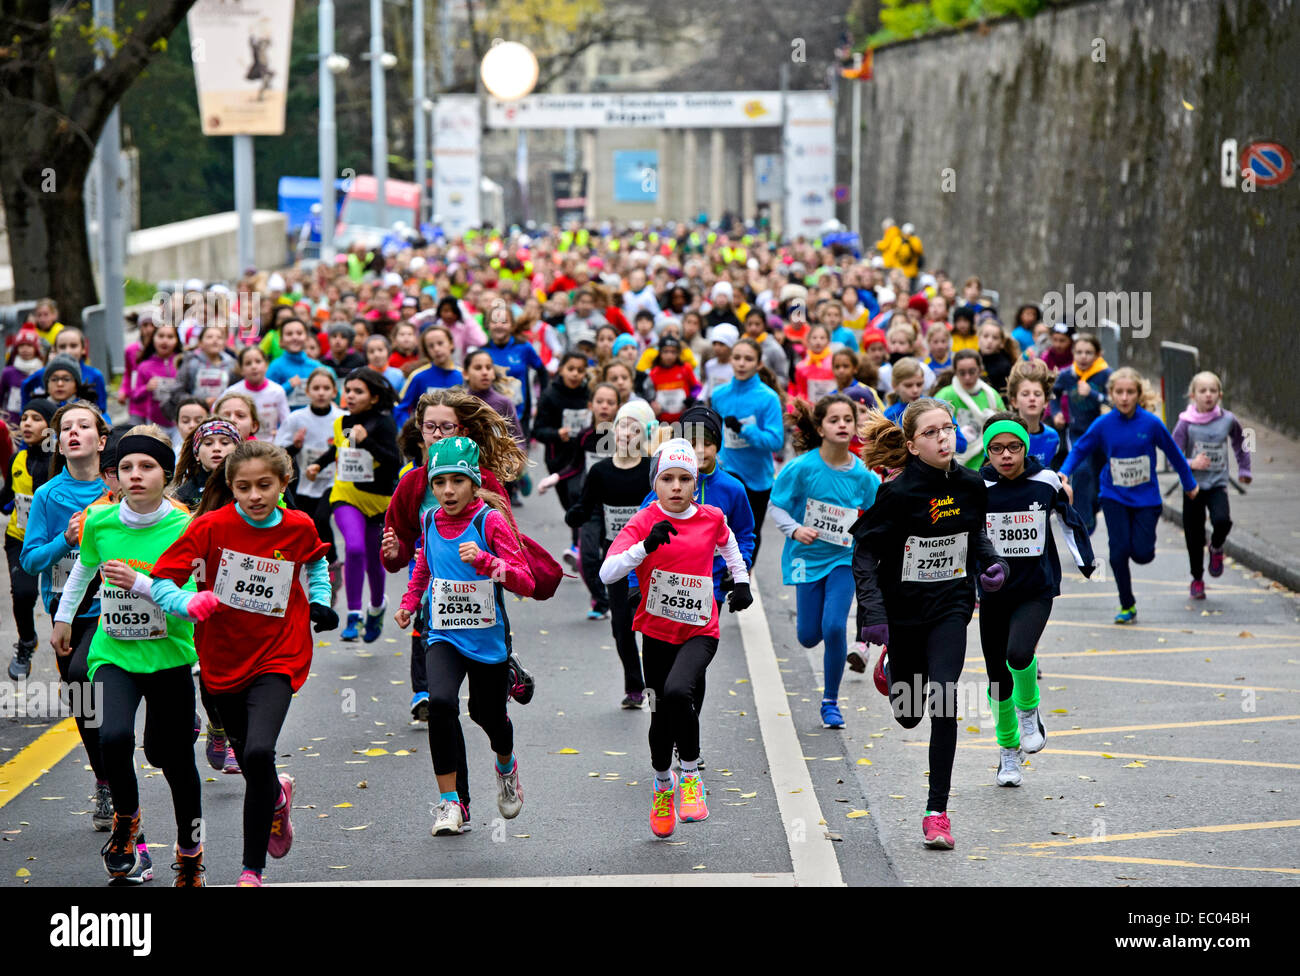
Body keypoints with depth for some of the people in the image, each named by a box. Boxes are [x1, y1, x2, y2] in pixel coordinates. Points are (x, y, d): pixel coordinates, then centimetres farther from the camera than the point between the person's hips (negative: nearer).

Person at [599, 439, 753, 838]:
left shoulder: (711, 518, -2)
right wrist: (646, 545, -34)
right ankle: (662, 783, 37)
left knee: (677, 691, -28)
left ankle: (691, 775, -8)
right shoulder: (644, 522, -10)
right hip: (657, 630, 1)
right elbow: (607, 573, -23)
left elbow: (727, 541, 24)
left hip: (700, 630, -1)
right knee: (662, 715, 8)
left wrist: (741, 581, 21)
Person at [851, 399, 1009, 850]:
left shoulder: (971, 486, -4)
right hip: (902, 610, -2)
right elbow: (864, 554, -14)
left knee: (943, 702, -16)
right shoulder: (897, 493, -19)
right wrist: (873, 613, -24)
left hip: (950, 608, 2)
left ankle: (937, 812, -7)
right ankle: (892, 668, 52)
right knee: (909, 715, 13)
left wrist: (992, 563, -4)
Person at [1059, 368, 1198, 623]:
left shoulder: (1151, 423, -11)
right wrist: (1064, 473, -14)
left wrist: (1189, 484, 13)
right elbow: (1080, 450, 3)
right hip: (1114, 498, 1)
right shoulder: (1103, 425, -8)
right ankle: (1127, 606, 11)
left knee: (1142, 554, -8)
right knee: (1119, 551, -7)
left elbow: (1173, 453, 3)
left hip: (1145, 498, -1)